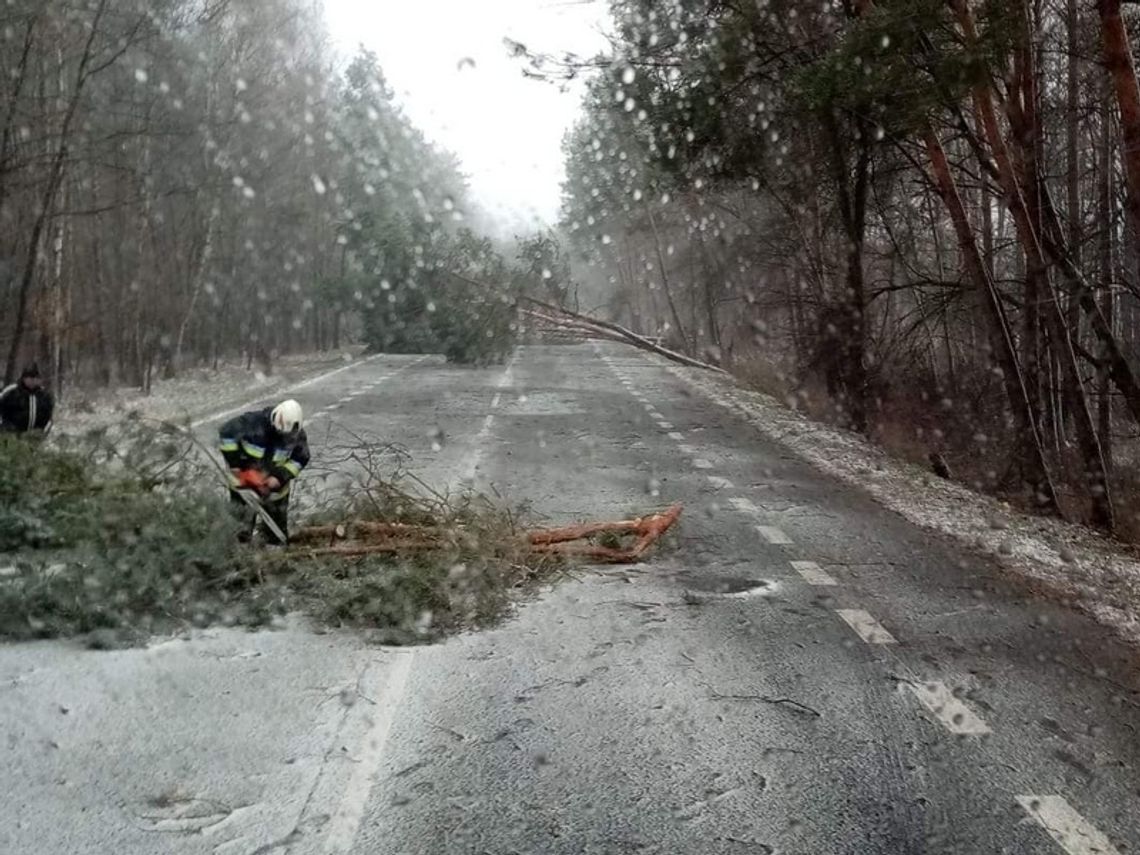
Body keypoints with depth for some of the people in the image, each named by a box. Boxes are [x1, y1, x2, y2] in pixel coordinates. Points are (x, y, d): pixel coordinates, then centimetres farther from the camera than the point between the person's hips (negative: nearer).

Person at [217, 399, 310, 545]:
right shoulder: (253, 422, -29)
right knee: (242, 520, 3)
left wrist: (281, 476, -20)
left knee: (278, 523, 15)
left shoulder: (297, 434, -19)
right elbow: (226, 433, -20)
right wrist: (234, 462, -20)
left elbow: (301, 459, -8)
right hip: (244, 479, -3)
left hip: (275, 483, 3)